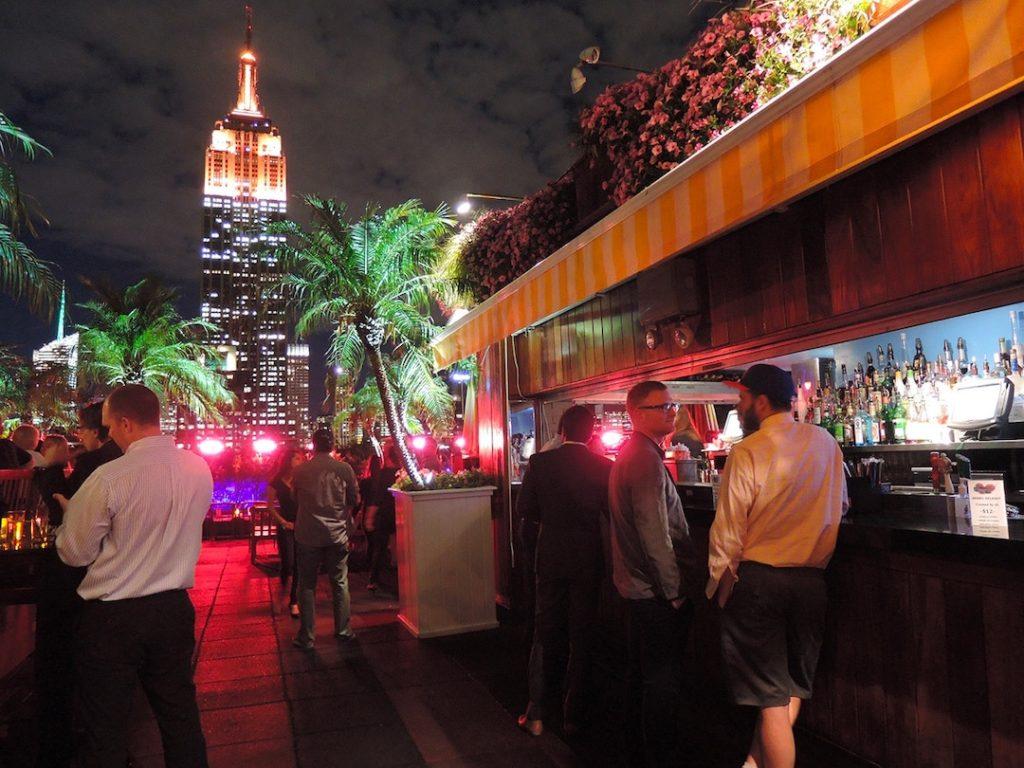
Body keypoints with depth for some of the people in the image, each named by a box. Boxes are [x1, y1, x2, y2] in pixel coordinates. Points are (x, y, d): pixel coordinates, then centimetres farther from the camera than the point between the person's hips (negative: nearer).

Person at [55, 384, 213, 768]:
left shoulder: (108, 479, -20)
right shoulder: (199, 468, -4)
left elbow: (75, 553, -9)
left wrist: (71, 511, 10)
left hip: (112, 618, -5)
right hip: (174, 607, 5)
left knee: (105, 726, 14)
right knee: (180, 712, 19)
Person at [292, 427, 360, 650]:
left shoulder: (300, 471, -5)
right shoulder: (344, 469, -6)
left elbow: (296, 496, 11)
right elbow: (355, 500, 3)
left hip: (308, 534, 0)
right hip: (337, 533, 0)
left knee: (307, 585, 9)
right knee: (340, 583, 13)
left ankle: (306, 637, 12)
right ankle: (343, 630, 20)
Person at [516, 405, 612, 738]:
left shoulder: (540, 462, -9)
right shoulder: (603, 466, -12)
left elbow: (524, 508, -4)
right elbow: (613, 513, -5)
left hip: (550, 557, 1)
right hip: (588, 560, -1)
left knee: (545, 633, 14)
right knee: (581, 636, 12)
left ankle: (536, 713, 18)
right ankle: (572, 716, 22)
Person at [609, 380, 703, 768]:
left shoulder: (630, 453, 12)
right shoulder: (646, 459, -21)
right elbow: (655, 533, -23)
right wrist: (674, 589, -17)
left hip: (639, 586, 11)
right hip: (657, 591, -11)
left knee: (643, 671, 21)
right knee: (663, 678, 2)